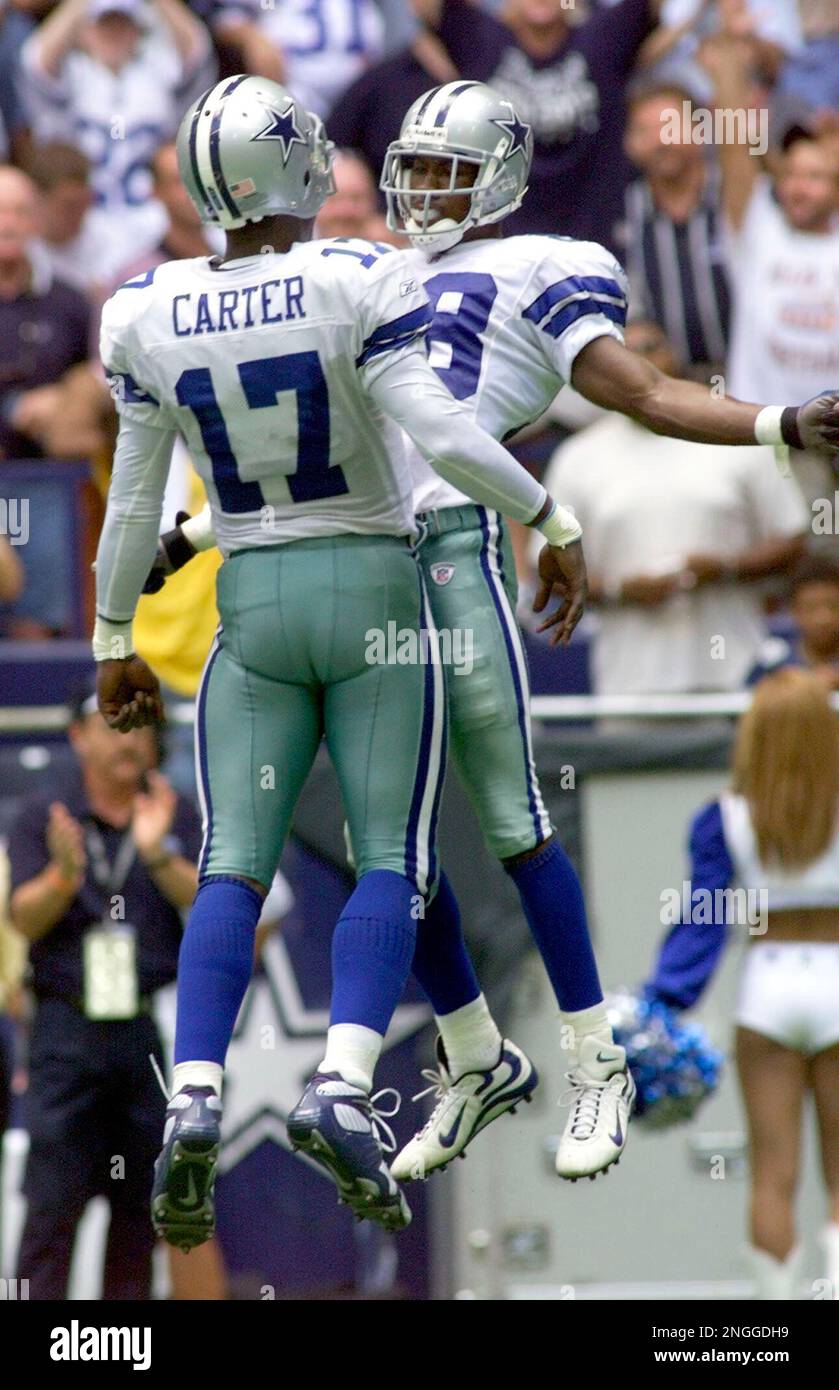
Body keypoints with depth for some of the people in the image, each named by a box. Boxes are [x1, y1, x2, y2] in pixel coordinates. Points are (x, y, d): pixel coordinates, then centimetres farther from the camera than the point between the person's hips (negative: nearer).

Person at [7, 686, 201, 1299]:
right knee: (54, 1200, -9)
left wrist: (158, 856, -22)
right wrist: (64, 875, -24)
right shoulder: (44, 821, 8)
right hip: (68, 1031, -2)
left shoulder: (181, 820, 11)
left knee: (143, 1202, 3)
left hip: (157, 1032, 2)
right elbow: (25, 917, -4)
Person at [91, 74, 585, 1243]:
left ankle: (195, 1100, -16)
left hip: (253, 608, 2)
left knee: (233, 869, 3)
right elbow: (443, 434, -20)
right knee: (392, 862, 2)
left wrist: (114, 644, 15)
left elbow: (134, 504, 4)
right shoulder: (355, 285, -13)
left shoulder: (149, 317, -2)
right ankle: (342, 1088, -18)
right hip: (378, 595, -2)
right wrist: (555, 522, -7)